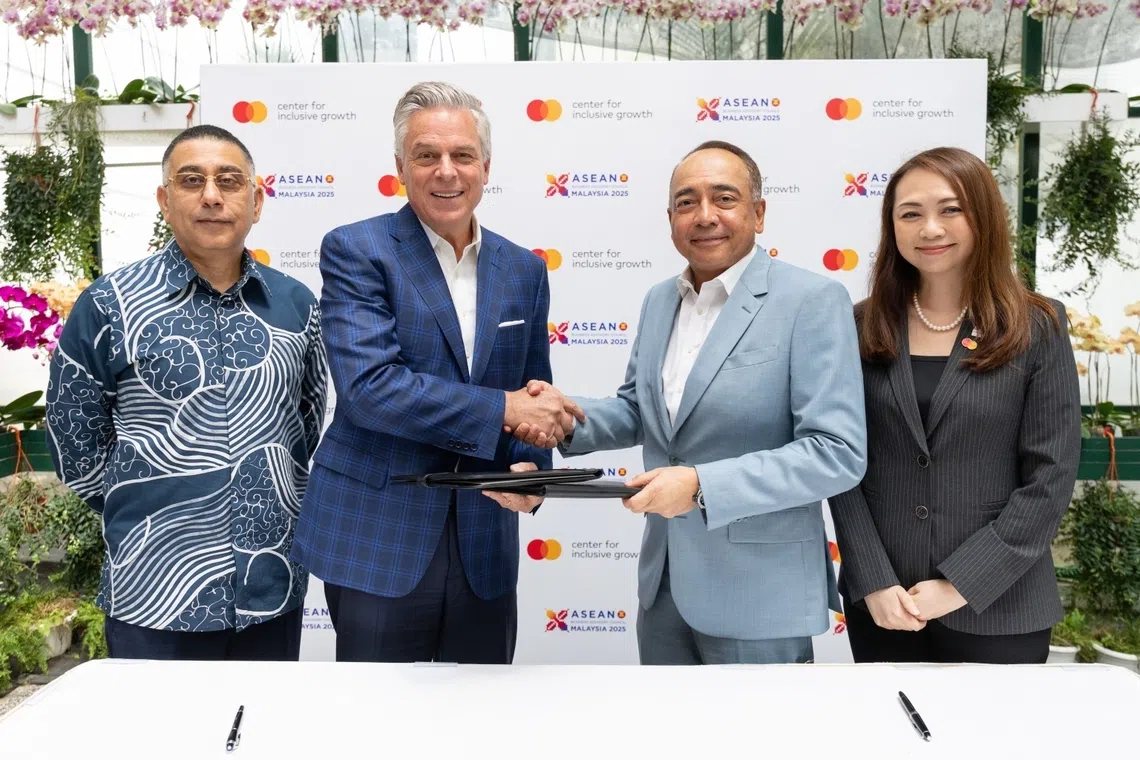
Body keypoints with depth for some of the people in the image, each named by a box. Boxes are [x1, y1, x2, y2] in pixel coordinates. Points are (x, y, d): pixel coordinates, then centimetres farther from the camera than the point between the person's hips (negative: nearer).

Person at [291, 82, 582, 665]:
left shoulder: (524, 271, 8)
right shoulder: (356, 251, -6)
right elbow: (368, 385, -19)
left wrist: (529, 467, -8)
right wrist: (503, 409, -18)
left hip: (485, 549, 5)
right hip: (379, 546, -4)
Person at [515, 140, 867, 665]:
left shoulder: (812, 301, -14)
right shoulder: (659, 301, 7)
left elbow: (838, 453, -19)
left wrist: (703, 484, -26)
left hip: (759, 595, -6)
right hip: (663, 583, 6)